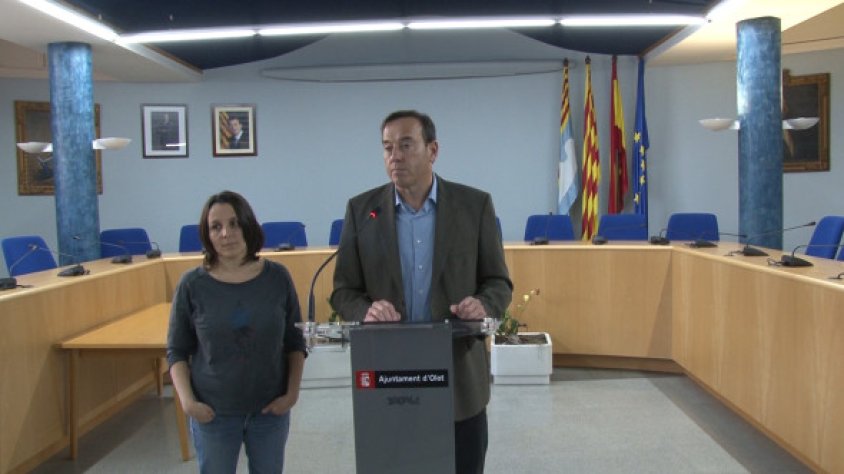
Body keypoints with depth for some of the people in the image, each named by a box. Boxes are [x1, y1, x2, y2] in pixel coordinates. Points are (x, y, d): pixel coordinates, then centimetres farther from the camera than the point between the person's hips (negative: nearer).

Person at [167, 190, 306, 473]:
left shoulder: (277, 278, -5)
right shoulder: (192, 284, -7)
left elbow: (295, 342, 3)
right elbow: (177, 351, 0)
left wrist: (293, 391, -5)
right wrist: (186, 399, -11)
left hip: (270, 410, 1)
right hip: (213, 414, -1)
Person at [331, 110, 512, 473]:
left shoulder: (475, 205, -2)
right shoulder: (361, 209, 0)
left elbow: (498, 282, 2)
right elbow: (343, 290, 3)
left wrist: (482, 305, -20)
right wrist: (366, 310, -20)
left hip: (460, 377, 0)